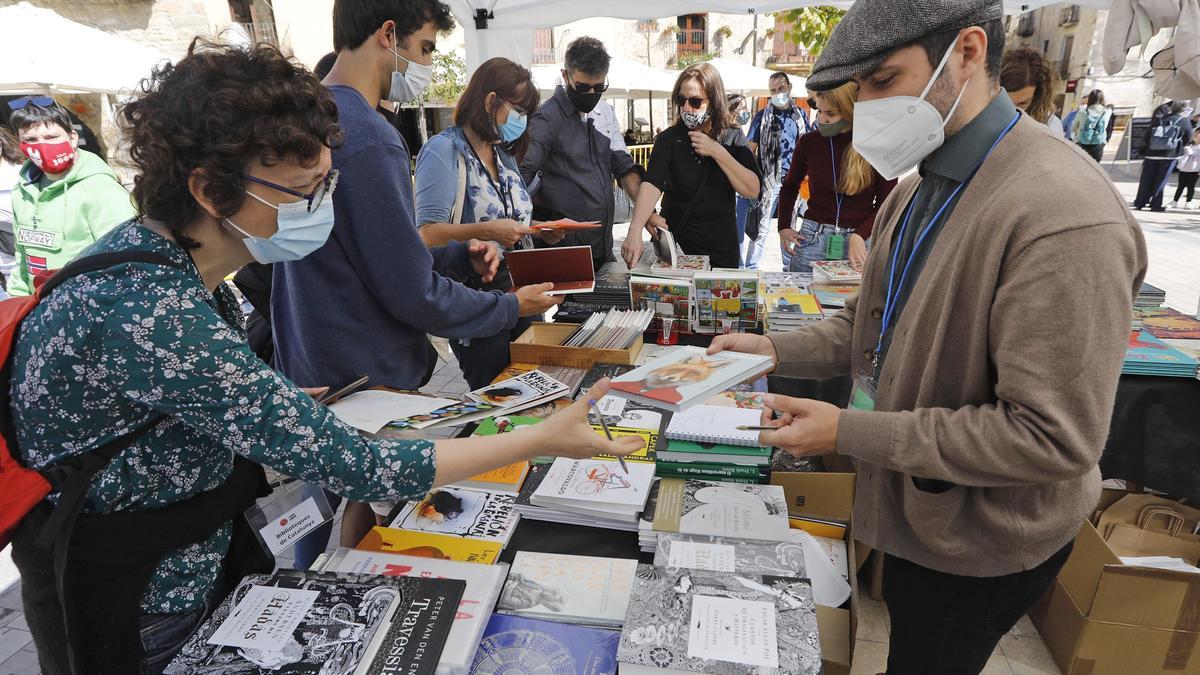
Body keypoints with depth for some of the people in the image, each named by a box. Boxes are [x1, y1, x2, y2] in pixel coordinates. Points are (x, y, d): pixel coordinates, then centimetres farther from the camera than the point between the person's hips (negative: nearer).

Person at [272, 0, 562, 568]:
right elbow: (412, 294, -20)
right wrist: (512, 306, -5)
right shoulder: (368, 140, -22)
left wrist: (458, 256, 6)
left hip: (308, 369, 10)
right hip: (367, 385, -10)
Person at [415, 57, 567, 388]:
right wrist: (486, 231, -29)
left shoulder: (505, 155, 14)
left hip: (521, 296, 8)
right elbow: (428, 234, -18)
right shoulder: (444, 150, -10)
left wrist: (540, 230, 2)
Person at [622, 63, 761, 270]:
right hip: (676, 245, -1)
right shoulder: (669, 139, -8)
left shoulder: (732, 137, -3)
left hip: (722, 249, 2)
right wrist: (635, 230, -41)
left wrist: (717, 152, -20)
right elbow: (652, 184, -25)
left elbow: (753, 190, -13)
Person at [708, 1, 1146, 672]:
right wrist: (776, 349, -7)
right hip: (916, 509, 8)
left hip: (981, 543, -8)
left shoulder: (1066, 215, -29)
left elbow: (1054, 437, -30)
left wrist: (849, 432, -27)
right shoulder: (919, 185, 0)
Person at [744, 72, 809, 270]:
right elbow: (750, 149, -3)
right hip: (768, 181, -3)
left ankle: (789, 266, 27)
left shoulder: (800, 115, 9)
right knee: (762, 227, -4)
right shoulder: (762, 116, -1)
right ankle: (751, 268, 2)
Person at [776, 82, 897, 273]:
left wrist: (859, 235, -17)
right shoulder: (809, 142, 1)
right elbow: (789, 187, 17)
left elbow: (885, 205, -3)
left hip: (860, 242, -1)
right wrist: (784, 227, 8)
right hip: (812, 240, 2)